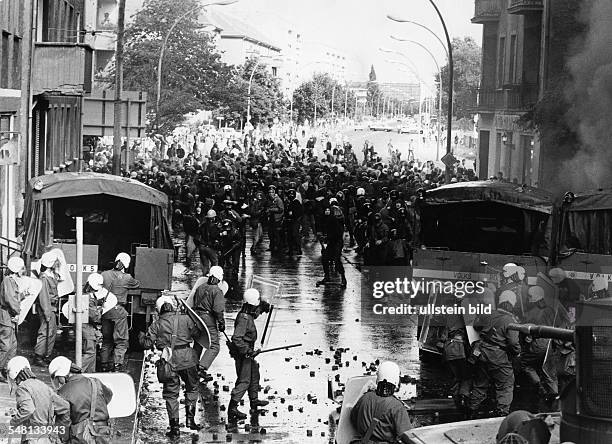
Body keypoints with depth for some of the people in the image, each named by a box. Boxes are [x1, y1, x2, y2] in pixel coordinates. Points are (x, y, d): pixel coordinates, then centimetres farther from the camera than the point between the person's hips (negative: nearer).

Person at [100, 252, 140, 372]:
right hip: (118, 311, -4)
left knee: (106, 339, 16)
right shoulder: (126, 278, -8)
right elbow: (137, 284, 9)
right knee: (121, 341, 3)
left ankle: (105, 365, 20)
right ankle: (117, 366, -4)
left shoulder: (104, 275, 1)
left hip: (105, 311, 4)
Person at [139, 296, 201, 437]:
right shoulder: (185, 319, 0)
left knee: (171, 393, 9)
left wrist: (141, 336, 23)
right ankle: (190, 417, 11)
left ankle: (174, 427, 6)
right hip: (186, 357, 0)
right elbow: (196, 334, 4)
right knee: (192, 388, 21)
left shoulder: (156, 325, 1)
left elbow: (148, 343, 2)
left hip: (169, 361, 0)